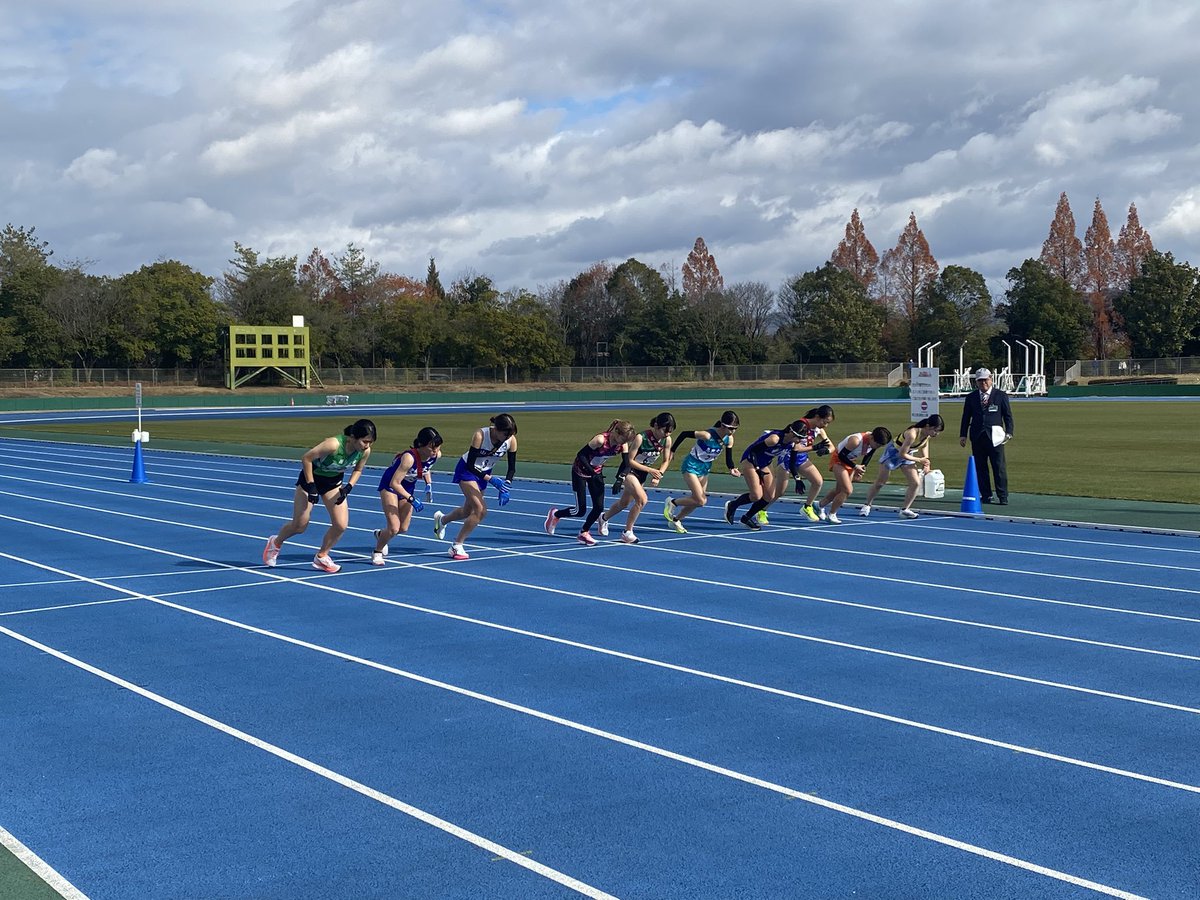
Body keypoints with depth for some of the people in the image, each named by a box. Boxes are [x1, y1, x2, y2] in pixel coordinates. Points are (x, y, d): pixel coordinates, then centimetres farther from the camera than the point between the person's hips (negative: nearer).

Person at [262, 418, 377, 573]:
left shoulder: (365, 451, -18)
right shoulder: (334, 444, -36)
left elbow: (357, 470, 4)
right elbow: (306, 458, -27)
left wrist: (348, 487, -11)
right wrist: (311, 487, -23)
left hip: (334, 482, 5)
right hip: (311, 478, -5)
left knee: (341, 525, -7)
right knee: (299, 525, 2)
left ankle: (321, 557, 16)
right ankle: (276, 542, 33)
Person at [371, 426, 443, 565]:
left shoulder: (436, 455, -18)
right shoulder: (409, 457, -38)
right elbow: (394, 483, -34)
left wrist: (428, 484, -1)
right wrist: (411, 499, -35)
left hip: (408, 488, 6)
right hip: (390, 486, -6)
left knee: (403, 528, 10)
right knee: (394, 528, -14)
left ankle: (380, 535, 42)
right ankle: (377, 552, 14)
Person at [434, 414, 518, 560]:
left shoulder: (511, 440, -20)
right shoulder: (481, 435, -33)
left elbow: (512, 468, -11)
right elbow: (470, 465, -29)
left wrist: (506, 485, -28)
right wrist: (491, 479, -36)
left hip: (485, 472, 6)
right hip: (467, 470, -6)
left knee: (468, 511, 17)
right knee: (481, 510, -20)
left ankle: (442, 519, 49)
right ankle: (456, 547, -7)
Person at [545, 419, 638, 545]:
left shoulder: (622, 444, -15)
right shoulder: (601, 439, -33)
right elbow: (581, 454, -28)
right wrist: (592, 473, -35)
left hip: (597, 472, 6)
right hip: (580, 471, -6)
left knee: (599, 507, -3)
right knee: (580, 510, -6)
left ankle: (584, 533, 19)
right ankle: (555, 514, 21)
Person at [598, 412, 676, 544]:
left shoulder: (667, 440, -13)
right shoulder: (641, 437, -30)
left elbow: (666, 461, 1)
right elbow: (630, 460, -22)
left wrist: (659, 475, -16)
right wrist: (650, 470, -25)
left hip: (642, 473, 6)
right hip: (629, 470, -6)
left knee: (624, 503, 21)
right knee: (642, 500, -24)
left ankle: (604, 517, 50)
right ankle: (627, 533, -9)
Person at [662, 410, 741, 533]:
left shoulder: (729, 439, -10)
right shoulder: (708, 435, -30)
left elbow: (728, 460, -5)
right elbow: (684, 434, -22)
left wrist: (732, 469, -28)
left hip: (705, 468, 7)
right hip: (691, 466, -7)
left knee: (700, 500, 9)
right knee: (700, 501, -14)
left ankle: (676, 520, 29)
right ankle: (672, 502, 8)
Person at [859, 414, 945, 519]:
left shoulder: (927, 433, -16)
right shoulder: (912, 434, -39)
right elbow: (902, 454, -31)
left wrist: (925, 461, -2)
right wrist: (918, 460, -20)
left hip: (907, 455, 6)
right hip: (893, 453, -6)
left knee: (916, 483, -6)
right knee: (879, 483, 5)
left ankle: (905, 510, 5)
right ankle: (867, 505, 23)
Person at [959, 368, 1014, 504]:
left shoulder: (1001, 396, 5)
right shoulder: (971, 397, 10)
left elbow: (1008, 416, 6)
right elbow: (966, 417, 12)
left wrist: (1009, 433, -4)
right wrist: (963, 435, 6)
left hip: (995, 437, -3)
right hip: (977, 437, 3)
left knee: (999, 467, -4)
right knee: (980, 468, 4)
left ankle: (1003, 497, 0)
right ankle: (985, 496, 12)